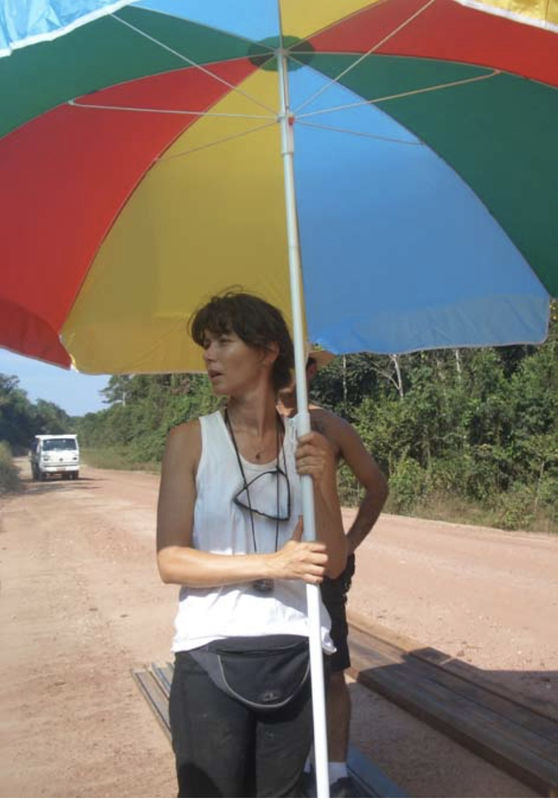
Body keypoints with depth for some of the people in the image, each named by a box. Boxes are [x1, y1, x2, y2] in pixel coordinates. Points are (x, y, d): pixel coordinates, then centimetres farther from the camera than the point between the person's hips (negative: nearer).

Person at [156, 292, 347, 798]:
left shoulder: (310, 445, 4)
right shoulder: (192, 440, -2)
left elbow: (334, 564, 3)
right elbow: (170, 561, -9)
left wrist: (316, 485, -12)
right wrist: (272, 564, -18)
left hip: (295, 655, 2)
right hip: (212, 656, -2)